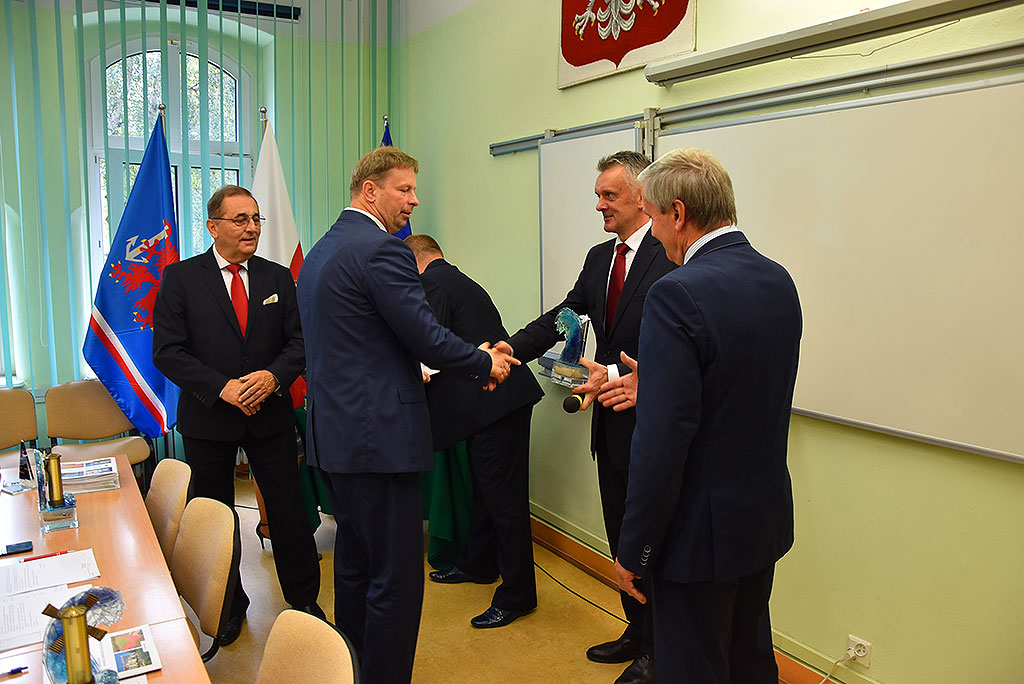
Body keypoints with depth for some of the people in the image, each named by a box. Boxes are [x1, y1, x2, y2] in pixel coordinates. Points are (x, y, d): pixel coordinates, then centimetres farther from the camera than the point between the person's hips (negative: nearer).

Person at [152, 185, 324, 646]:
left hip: (270, 416, 1)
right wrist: (222, 387, -19)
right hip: (208, 418, -1)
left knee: (288, 511, 5)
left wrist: (274, 375, -17)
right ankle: (229, 607, 32)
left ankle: (304, 600, 23)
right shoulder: (181, 278, -3)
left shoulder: (278, 278, 5)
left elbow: (299, 341, 2)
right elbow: (167, 351, -9)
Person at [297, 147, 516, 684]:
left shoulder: (320, 251, 15)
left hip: (333, 435, 11)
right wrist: (486, 364, -1)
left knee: (355, 563, 22)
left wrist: (407, 371, 23)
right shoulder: (382, 251, -16)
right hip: (377, 437, -11)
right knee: (395, 578, 0)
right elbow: (428, 337, -17)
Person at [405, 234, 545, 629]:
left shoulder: (431, 283, -8)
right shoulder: (458, 280, 22)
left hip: (495, 401, -11)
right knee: (483, 489, 23)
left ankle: (517, 594, 8)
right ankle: (478, 564, 41)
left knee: (503, 497, -2)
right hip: (497, 400, 11)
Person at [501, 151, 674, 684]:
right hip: (612, 422, 8)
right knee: (621, 539, 20)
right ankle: (637, 633, 40)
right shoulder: (599, 258, 11)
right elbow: (564, 315, 8)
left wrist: (616, 375, -30)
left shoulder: (669, 258, -16)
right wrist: (512, 348, -5)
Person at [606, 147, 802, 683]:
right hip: (765, 517, 8)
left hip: (703, 529, -8)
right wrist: (653, 386, 17)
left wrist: (633, 552, -15)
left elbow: (663, 441, -25)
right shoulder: (779, 281, 2)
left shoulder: (677, 295, -24)